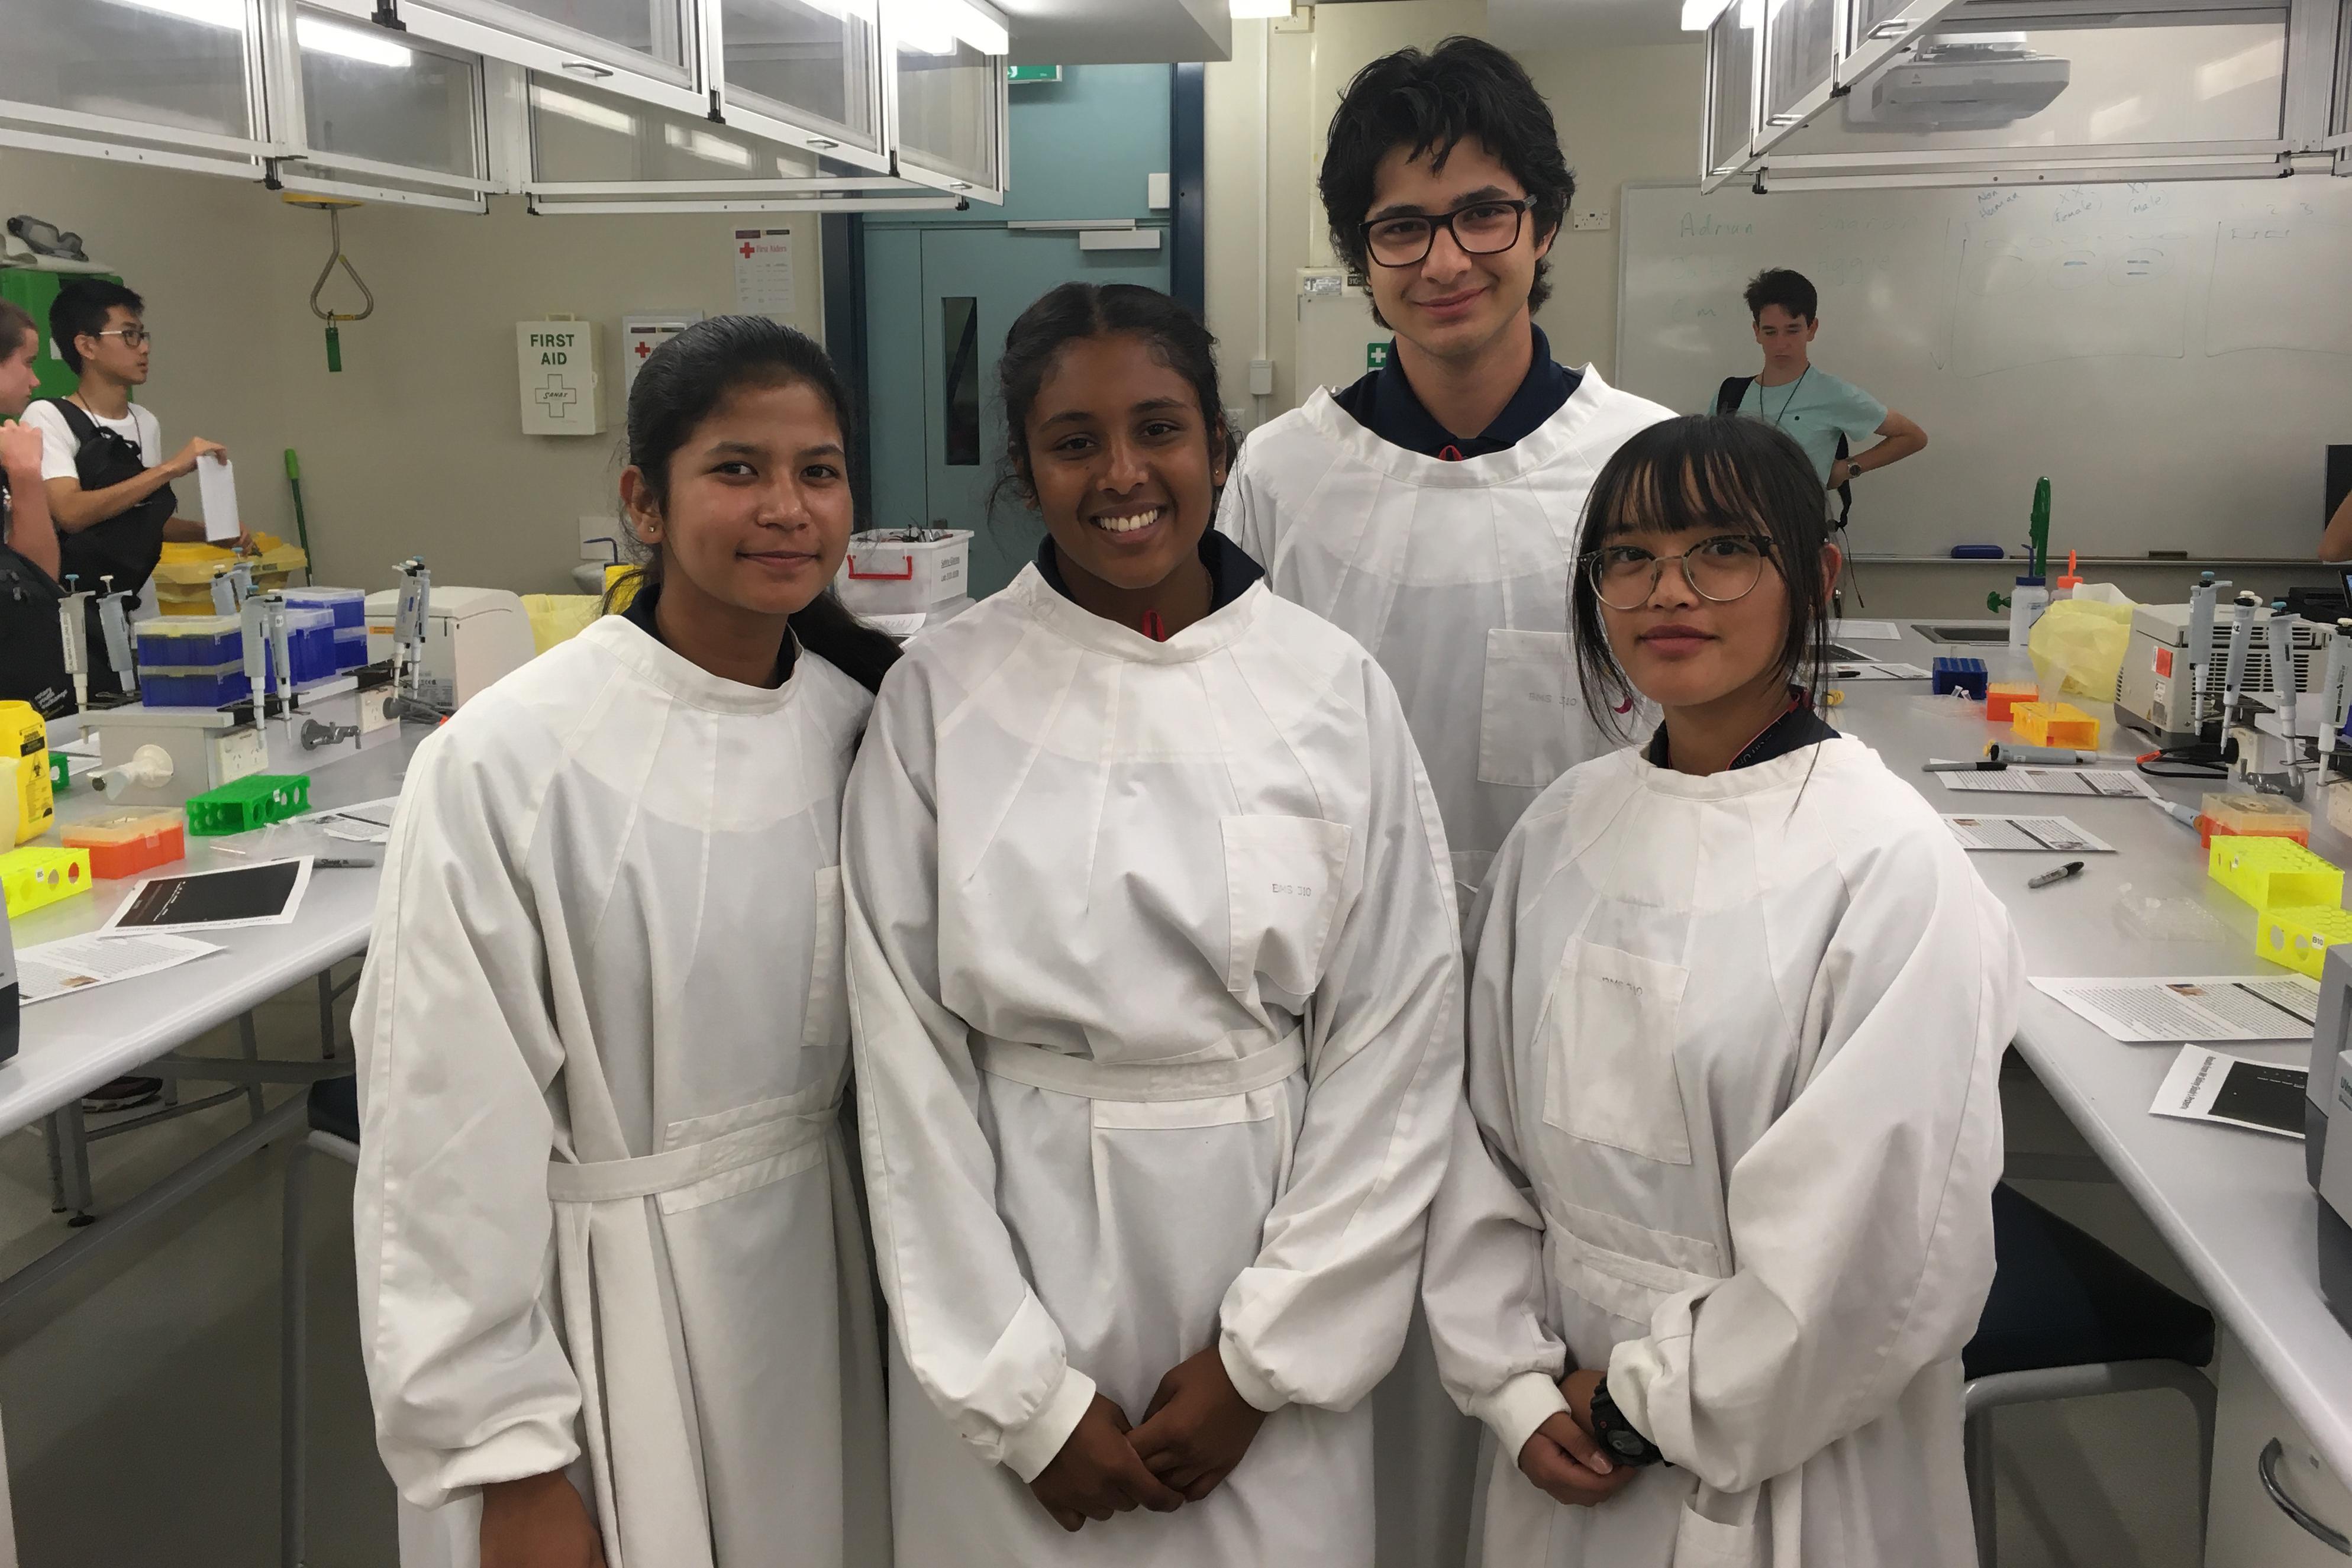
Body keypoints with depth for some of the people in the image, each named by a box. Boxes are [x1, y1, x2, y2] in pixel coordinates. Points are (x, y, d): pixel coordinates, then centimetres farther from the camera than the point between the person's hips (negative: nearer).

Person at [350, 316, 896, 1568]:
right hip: (604, 1311, -4)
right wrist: (511, 1463, -11)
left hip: (820, 1282, 5)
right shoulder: (505, 765, -17)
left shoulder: (862, 722, -2)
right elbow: (454, 1144, -14)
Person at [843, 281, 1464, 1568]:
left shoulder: (1337, 692, -4)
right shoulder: (940, 694, -6)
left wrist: (1261, 1362, -6)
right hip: (1004, 1249, 0)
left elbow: (1399, 1044, -4)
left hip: (1270, 1240, 1)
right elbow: (907, 1058, -6)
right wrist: (1026, 1397, -7)